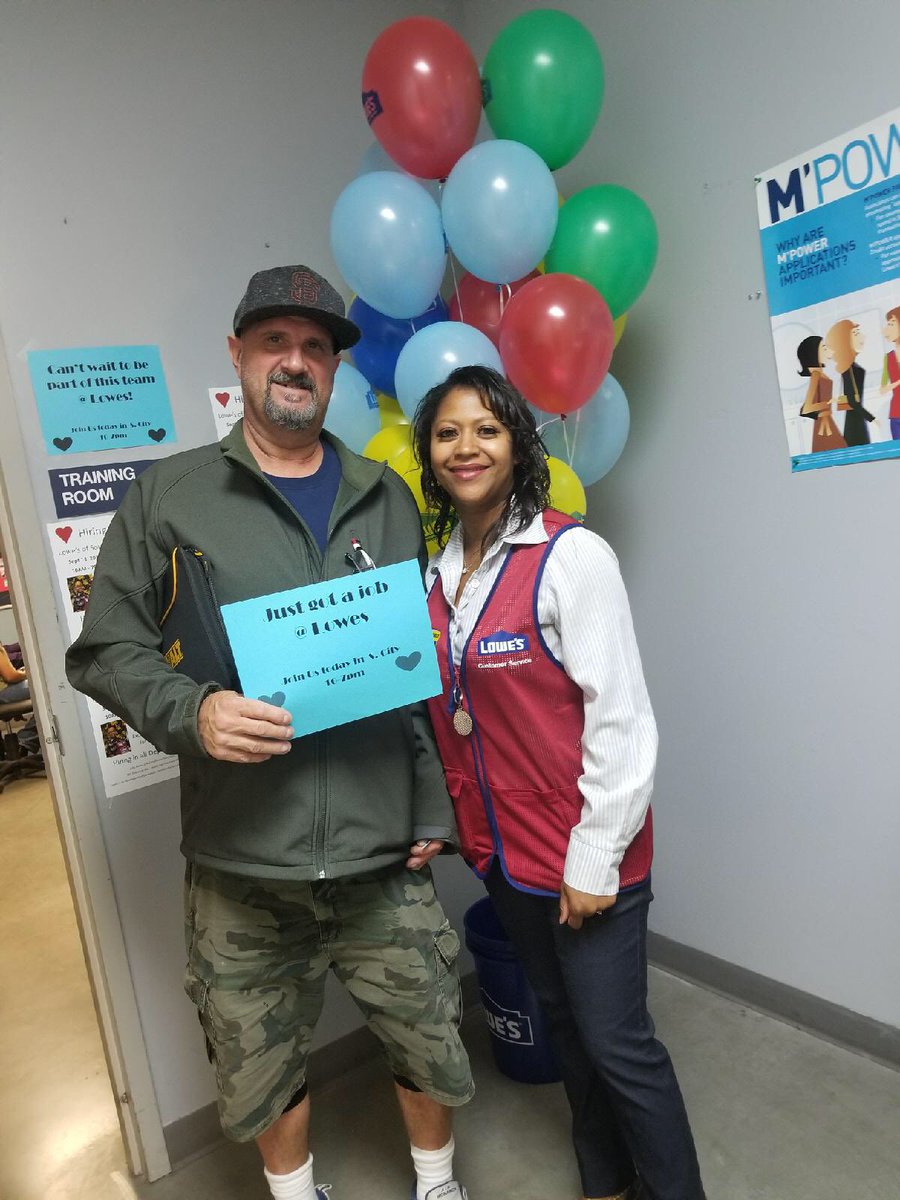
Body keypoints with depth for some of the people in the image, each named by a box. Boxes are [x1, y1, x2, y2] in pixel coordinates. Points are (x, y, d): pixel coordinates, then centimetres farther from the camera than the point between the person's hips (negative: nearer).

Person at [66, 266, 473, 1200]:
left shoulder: (387, 499, 6)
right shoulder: (167, 496, 0)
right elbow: (104, 651, 1)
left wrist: (435, 809, 2)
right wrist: (191, 711, -19)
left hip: (384, 854, 2)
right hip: (239, 862, -1)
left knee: (432, 1044, 16)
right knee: (259, 1068, 18)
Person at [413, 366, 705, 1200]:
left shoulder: (570, 555, -15)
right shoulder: (438, 573, 4)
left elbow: (620, 718, -16)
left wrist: (594, 859, -15)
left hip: (584, 857, -6)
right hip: (499, 850, 7)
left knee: (616, 1042, 6)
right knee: (563, 1023, 22)